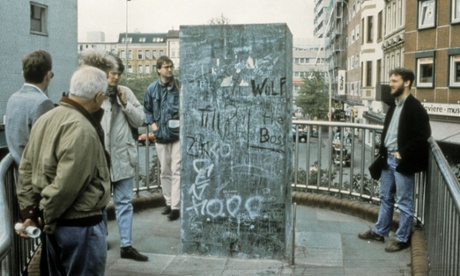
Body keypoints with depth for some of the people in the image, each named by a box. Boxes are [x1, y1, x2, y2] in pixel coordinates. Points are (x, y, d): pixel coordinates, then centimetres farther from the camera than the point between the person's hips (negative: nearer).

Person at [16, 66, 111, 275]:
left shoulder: (46, 119, 5)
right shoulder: (82, 130, -24)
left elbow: (26, 168, 9)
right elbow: (65, 185, -27)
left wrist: (28, 211, 10)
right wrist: (47, 218, -11)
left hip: (57, 222, 9)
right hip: (80, 225, -9)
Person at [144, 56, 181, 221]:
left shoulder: (180, 87, -4)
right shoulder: (152, 89, 5)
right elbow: (147, 109, 19)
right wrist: (152, 123, 5)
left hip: (178, 135, -4)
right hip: (161, 136, 4)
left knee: (176, 171, -6)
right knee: (164, 172, 13)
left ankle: (176, 206, -3)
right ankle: (169, 203, 26)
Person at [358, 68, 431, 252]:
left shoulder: (415, 108, -14)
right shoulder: (394, 105, 12)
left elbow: (423, 135, -19)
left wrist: (403, 153, -17)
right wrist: (383, 151, 8)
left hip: (403, 162, -9)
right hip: (388, 158, 9)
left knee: (404, 202, 3)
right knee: (386, 197, 18)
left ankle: (403, 238, 15)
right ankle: (380, 232, 30)